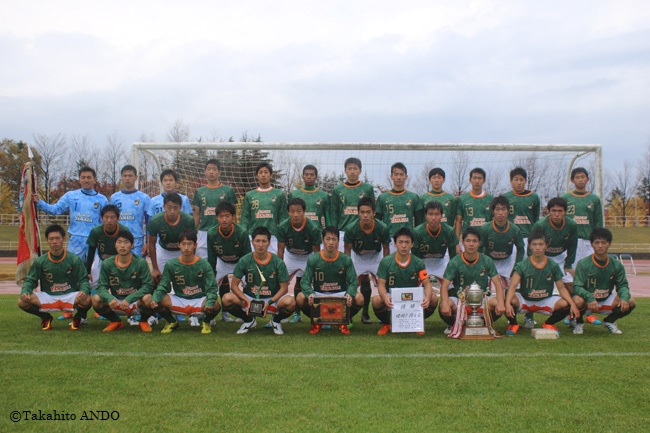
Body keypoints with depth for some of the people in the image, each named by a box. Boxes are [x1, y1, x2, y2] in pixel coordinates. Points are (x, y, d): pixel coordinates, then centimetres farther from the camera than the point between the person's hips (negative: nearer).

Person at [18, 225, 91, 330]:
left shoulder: (74, 259, -3)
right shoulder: (40, 261, 2)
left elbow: (83, 280, -5)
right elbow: (30, 281, 6)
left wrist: (84, 291, -28)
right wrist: (25, 292, -17)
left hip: (70, 296, -2)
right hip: (47, 297, 2)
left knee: (86, 300, -34)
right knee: (22, 301, -22)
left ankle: (78, 317, 4)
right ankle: (46, 317, 9)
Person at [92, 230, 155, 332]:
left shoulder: (140, 262, -11)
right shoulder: (107, 264, -4)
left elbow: (148, 286, -16)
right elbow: (101, 286, -6)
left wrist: (129, 299, -28)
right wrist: (109, 298, -29)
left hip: (135, 303, -2)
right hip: (116, 304, 2)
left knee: (147, 298, -34)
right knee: (96, 299, -23)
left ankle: (143, 321, 1)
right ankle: (116, 322, 5)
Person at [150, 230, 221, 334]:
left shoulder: (204, 265, -6)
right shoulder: (171, 265, -1)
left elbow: (212, 288, -12)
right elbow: (163, 286, -2)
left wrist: (209, 302, -33)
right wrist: (155, 299, -24)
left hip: (199, 301, -2)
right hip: (179, 300, 2)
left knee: (215, 305, -34)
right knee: (154, 302, -23)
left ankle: (206, 322, 4)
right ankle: (172, 322, 9)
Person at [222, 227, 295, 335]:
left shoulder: (278, 262, -9)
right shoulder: (245, 261, -7)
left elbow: (284, 288, -7)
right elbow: (234, 285, -5)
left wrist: (269, 302, -22)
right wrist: (247, 301, -20)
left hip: (272, 299, -1)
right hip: (249, 298, 1)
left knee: (290, 302, -33)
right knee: (227, 299, -26)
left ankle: (276, 321, 4)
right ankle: (249, 321, 4)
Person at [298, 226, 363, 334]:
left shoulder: (346, 260, -6)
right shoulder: (313, 259, -7)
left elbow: (352, 282, -6)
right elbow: (305, 282, -8)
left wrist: (349, 294, -29)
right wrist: (310, 293, -30)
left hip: (340, 294, 0)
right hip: (318, 294, 0)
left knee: (359, 299, -29)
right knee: (300, 298, -29)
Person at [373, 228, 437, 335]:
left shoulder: (418, 263, -5)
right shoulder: (385, 262, -10)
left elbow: (427, 284, -10)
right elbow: (381, 284, -13)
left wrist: (427, 298, -34)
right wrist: (385, 297, -37)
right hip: (392, 300, -2)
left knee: (433, 299, -24)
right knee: (377, 300, -34)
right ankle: (386, 324, 2)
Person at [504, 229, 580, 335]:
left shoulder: (553, 266, -3)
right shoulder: (522, 265, -11)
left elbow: (561, 288, -1)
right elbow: (513, 286, -21)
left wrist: (573, 304, -18)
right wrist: (507, 304, -39)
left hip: (545, 302, 3)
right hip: (524, 301, -2)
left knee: (566, 304, -23)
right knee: (512, 300, -35)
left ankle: (548, 324, 9)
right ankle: (513, 324, 0)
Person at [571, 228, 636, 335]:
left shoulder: (617, 265, -3)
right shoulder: (583, 264, -15)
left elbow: (622, 285, -2)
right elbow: (577, 286, -21)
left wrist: (624, 298, -25)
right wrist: (590, 298, -40)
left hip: (606, 301, 4)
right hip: (587, 301, -4)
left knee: (631, 302, -18)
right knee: (578, 300, -37)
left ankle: (609, 321, 11)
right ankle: (579, 323, -1)